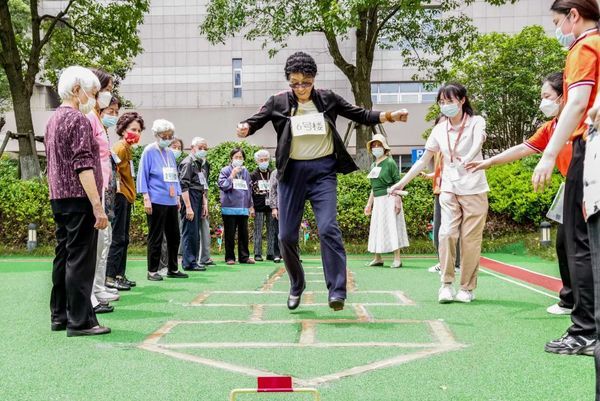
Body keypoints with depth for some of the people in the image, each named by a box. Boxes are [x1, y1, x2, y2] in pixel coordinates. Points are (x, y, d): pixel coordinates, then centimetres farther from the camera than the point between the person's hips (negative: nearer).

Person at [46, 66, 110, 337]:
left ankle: (59, 316, 19)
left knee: (63, 257, 13)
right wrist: (98, 206, -22)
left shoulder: (53, 119, 17)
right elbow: (83, 166, -20)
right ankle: (80, 320, -5)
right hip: (79, 199, -9)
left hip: (59, 199, 10)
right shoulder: (78, 119, -12)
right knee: (81, 260, -7)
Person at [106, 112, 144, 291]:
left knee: (124, 238, 13)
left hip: (127, 197, 10)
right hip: (120, 196, -10)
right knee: (118, 238, -9)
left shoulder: (128, 148, 17)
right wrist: (117, 187, -23)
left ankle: (120, 275, 19)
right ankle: (110, 277, -7)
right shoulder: (120, 147, -11)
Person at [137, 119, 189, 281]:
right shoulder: (149, 151, -3)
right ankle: (152, 271, 6)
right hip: (156, 201, -6)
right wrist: (146, 198, -12)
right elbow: (143, 175, -5)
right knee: (155, 237, -2)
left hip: (171, 201, 6)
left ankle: (173, 269, 19)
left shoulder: (170, 153, 15)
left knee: (174, 236, 9)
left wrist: (178, 197, 18)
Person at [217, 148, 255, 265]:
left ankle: (244, 256, 13)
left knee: (244, 233, 6)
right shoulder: (225, 170, 1)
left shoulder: (245, 172, 14)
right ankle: (230, 257, 7)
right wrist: (232, 175, -13)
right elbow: (223, 185, -9)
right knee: (230, 234, 0)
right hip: (229, 208, -4)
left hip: (243, 208, 4)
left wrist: (250, 205, 17)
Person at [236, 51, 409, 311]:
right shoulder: (279, 102, 2)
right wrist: (244, 128, -24)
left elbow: (360, 115, 7)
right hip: (292, 172, 2)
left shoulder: (327, 99, 3)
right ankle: (296, 286, 26)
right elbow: (256, 121, 0)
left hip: (323, 170, -1)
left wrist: (389, 116, -6)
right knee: (287, 235, 4)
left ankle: (337, 291, -14)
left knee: (328, 228, -16)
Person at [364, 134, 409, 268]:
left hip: (389, 198, -8)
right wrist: (369, 204, 19)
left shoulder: (390, 162, -7)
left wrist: (398, 201, -18)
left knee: (392, 227, -7)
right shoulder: (373, 165, 14)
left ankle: (397, 259, -4)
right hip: (377, 200, 8)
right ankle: (378, 258, 17)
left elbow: (398, 183, -11)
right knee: (377, 228, 9)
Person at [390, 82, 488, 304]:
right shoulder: (439, 130, 7)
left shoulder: (476, 122, -3)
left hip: (474, 190, -3)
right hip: (449, 190, 3)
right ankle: (446, 284, -7)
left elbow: (477, 143, -24)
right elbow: (423, 160, 12)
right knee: (447, 233, -14)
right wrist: (402, 182, 8)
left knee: (470, 240, -2)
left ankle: (467, 288, 8)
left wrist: (467, 159, -46)